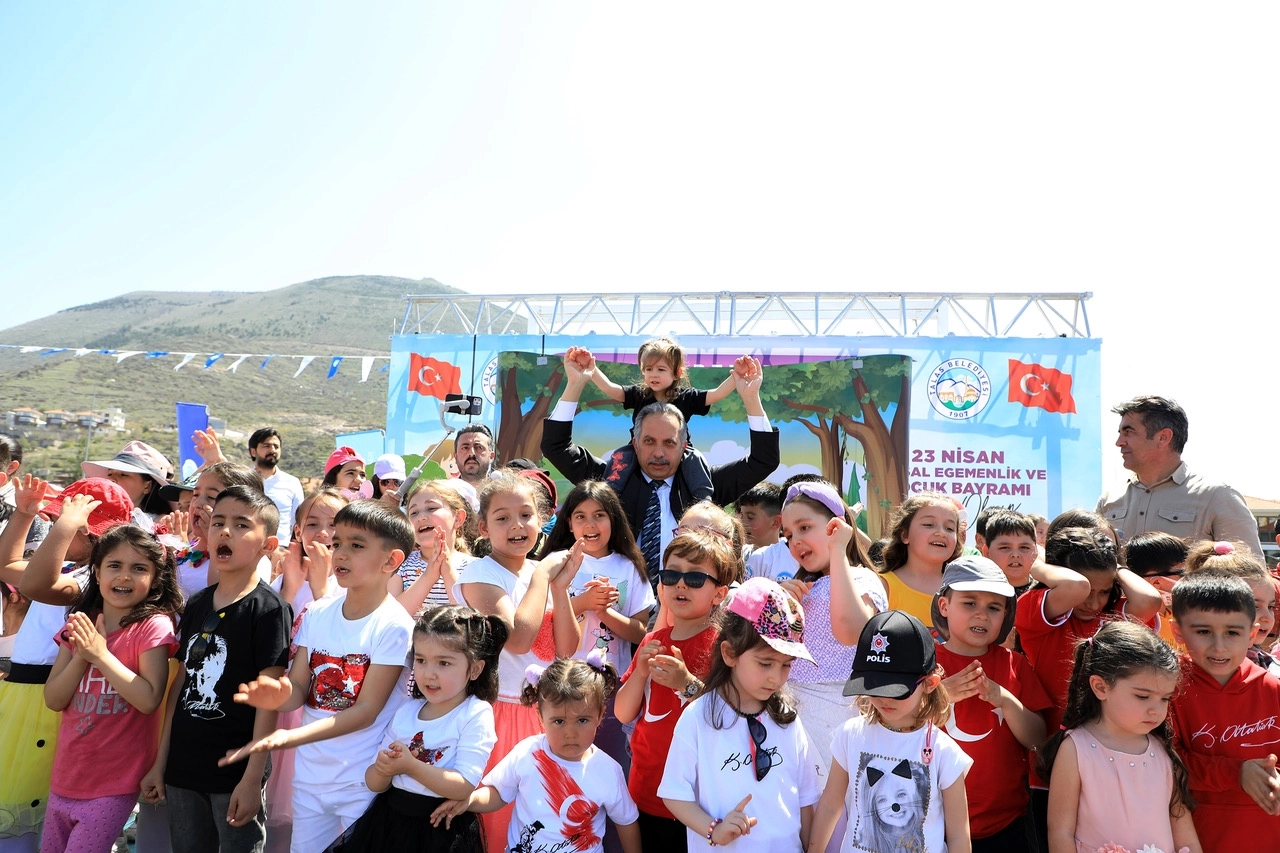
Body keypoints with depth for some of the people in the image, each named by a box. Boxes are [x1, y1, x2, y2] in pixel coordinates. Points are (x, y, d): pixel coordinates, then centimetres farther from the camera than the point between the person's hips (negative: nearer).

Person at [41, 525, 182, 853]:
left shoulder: (153, 625, -14)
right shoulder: (80, 624, 4)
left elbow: (149, 700, -21)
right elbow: (54, 700, 1)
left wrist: (101, 654, -20)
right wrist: (81, 656, -15)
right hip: (66, 775, 6)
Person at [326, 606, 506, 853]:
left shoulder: (476, 715, -13)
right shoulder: (406, 711, 3)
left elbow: (464, 786, -21)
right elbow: (374, 784, 4)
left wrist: (410, 766, -25)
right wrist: (384, 769, -18)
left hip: (442, 832, -5)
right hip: (389, 822, 5)